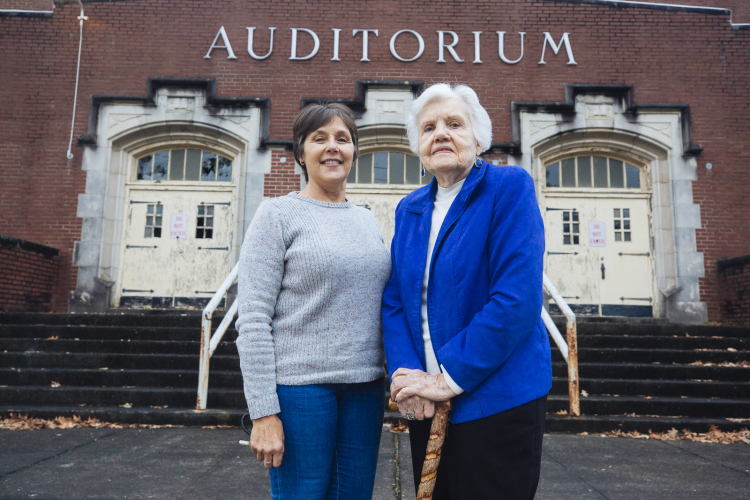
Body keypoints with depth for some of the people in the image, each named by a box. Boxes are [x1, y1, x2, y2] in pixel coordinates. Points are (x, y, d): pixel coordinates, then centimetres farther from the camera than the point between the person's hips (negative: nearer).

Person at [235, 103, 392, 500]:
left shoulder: (368, 220, 13)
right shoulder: (278, 214, -4)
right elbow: (252, 319, -10)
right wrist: (263, 412, -14)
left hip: (365, 386, 5)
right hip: (300, 386, -5)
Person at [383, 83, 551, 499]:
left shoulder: (509, 187, -9)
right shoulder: (409, 209, 9)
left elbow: (517, 299, -19)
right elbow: (394, 301, 5)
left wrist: (449, 379, -18)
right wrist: (406, 375, -10)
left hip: (497, 403, -5)